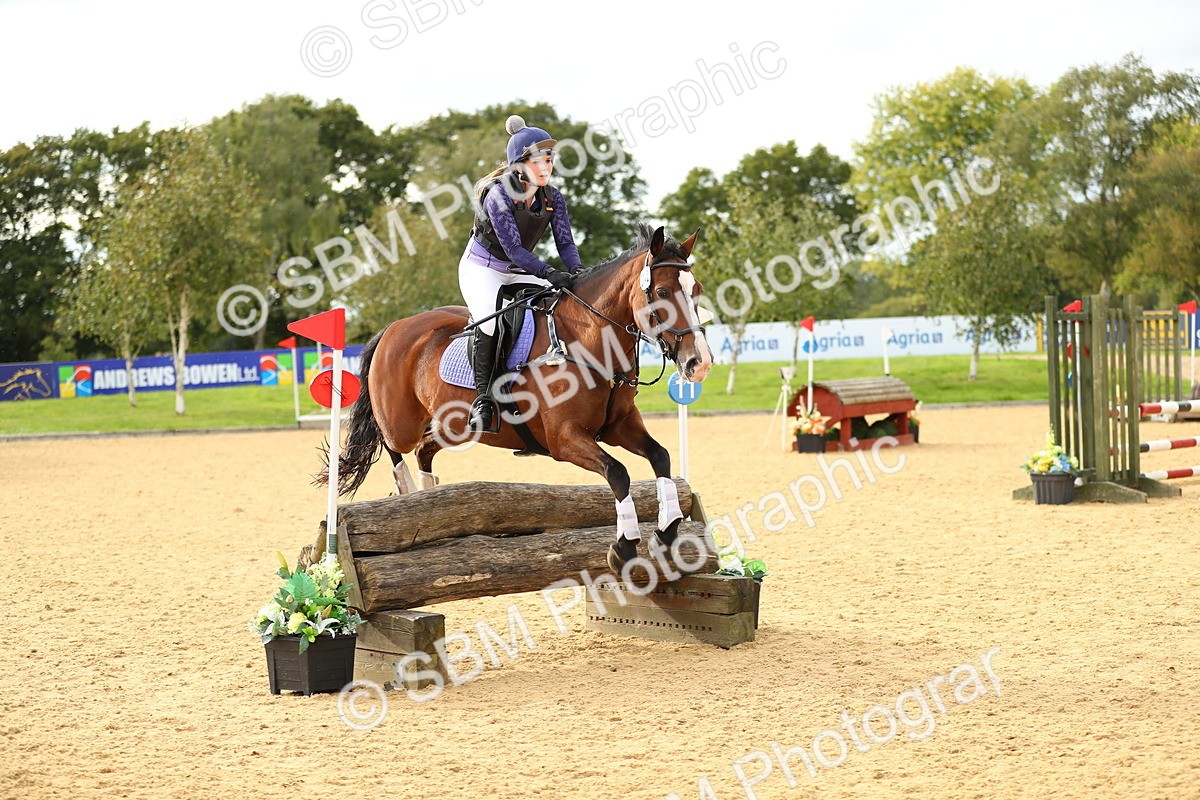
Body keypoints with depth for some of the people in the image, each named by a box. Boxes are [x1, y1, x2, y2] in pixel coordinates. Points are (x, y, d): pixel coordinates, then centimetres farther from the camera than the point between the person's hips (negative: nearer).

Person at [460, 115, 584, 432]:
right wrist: (550, 274, -41)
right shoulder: (498, 195, -23)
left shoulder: (553, 198, -4)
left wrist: (576, 270, -30)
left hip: (519, 272, 6)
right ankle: (483, 399, -23)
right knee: (490, 319, -32)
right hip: (482, 268, -6)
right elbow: (513, 248, -29)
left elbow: (565, 241, -8)